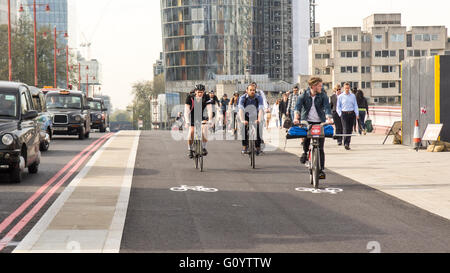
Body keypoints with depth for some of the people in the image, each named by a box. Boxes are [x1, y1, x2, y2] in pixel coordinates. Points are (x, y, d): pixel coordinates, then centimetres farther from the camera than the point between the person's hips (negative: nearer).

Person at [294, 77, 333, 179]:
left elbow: (327, 107, -16)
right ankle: (305, 152, 3)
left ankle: (321, 170, 3)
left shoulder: (323, 96, -2)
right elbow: (298, 105, -16)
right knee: (306, 136, -29)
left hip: (320, 122, 0)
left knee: (320, 148, -3)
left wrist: (328, 118, -35)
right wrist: (296, 117, -36)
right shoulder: (304, 95, -2)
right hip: (307, 121, 0)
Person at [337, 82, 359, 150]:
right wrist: (340, 114, -3)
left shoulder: (353, 96, 10)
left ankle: (348, 144, 15)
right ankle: (346, 144, -21)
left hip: (352, 114, 3)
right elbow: (338, 107, 7)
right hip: (344, 114, -3)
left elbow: (355, 105, 10)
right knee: (345, 129, -14)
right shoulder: (340, 97, 4)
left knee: (350, 129, 6)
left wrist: (357, 114, 2)